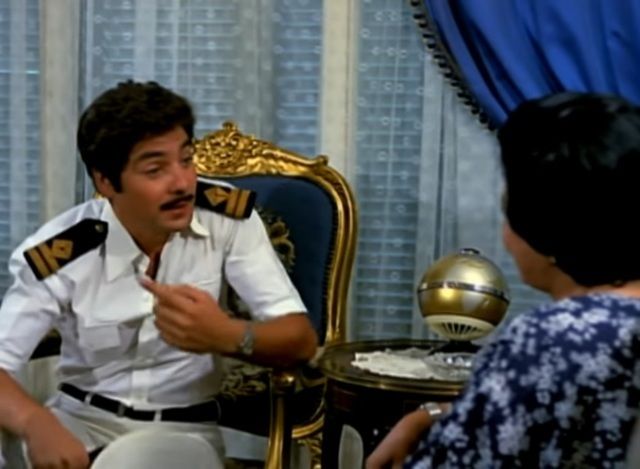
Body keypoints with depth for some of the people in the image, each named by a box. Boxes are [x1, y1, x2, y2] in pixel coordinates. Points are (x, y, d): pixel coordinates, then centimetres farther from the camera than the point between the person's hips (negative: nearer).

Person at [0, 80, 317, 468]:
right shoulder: (60, 253, -14)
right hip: (83, 417, 1)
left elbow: (301, 340, -14)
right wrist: (36, 423, -42)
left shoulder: (228, 216, -12)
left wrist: (226, 336, -36)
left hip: (185, 426, 0)